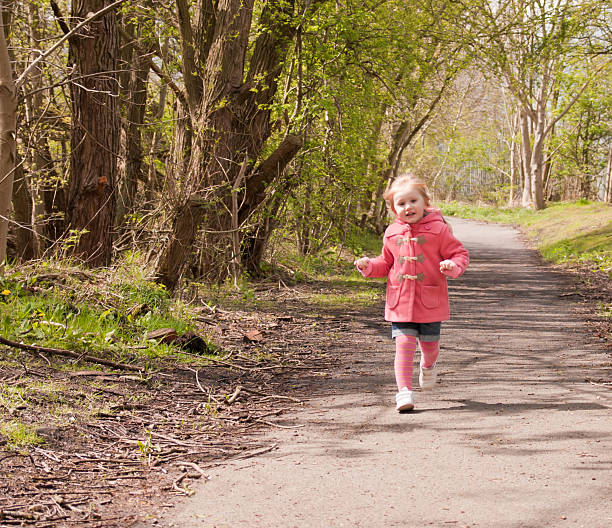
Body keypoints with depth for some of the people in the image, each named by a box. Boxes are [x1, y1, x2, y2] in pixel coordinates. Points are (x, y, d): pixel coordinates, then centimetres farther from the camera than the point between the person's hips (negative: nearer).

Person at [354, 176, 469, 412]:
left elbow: (459, 253, 0)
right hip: (400, 302, 1)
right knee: (404, 344, -10)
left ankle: (428, 366, 46)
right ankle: (404, 390, -7)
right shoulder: (392, 233, 7)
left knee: (429, 343, 10)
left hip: (430, 301, -1)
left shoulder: (438, 229, -4)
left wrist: (453, 265, -22)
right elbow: (386, 263, 20)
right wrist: (369, 265, 1)